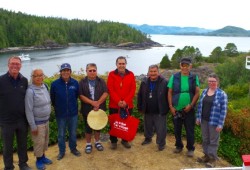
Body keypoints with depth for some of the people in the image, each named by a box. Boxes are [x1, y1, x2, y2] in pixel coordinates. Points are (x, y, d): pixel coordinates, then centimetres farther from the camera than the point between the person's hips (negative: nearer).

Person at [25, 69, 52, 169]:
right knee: (39, 142, 7)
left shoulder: (45, 86, -1)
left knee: (45, 140, 19)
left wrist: (48, 118, 12)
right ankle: (39, 160, 27)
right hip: (37, 122, -6)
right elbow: (28, 110, -19)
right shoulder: (30, 91, -21)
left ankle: (43, 156, 38)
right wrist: (33, 126, -17)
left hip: (46, 120, 6)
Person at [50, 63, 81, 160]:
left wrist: (73, 105, 8)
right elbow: (52, 98, -1)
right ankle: (61, 151, 31)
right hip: (60, 114, -1)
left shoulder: (75, 83, -9)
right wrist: (57, 107, 8)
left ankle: (73, 148, 36)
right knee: (61, 134, 13)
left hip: (73, 113, 1)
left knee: (73, 133, 16)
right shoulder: (55, 84, -13)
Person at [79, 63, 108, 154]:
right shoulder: (82, 82, -3)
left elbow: (105, 93, -8)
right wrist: (92, 102, -20)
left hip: (99, 108, 2)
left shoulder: (101, 81, 1)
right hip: (87, 109, -1)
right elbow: (81, 95, -11)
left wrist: (98, 103, -20)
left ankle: (97, 142, 32)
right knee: (88, 126, 8)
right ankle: (88, 144, 24)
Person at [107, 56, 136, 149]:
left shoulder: (131, 74, 2)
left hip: (127, 105, 1)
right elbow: (110, 89, -9)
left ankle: (125, 140, 28)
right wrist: (118, 101, -17)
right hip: (114, 105, -1)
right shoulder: (112, 74, -2)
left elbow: (133, 89, -3)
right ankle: (113, 141, 23)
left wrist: (126, 101, -13)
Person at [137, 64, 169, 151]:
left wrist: (167, 108, -9)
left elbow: (168, 96, -8)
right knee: (148, 127, 21)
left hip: (160, 112, -4)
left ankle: (161, 143, 22)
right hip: (147, 111, 4)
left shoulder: (164, 82, -10)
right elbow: (140, 96, 9)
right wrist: (140, 107, 7)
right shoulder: (144, 83, 3)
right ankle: (148, 138, 43)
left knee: (160, 129, 4)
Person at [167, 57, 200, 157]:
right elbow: (170, 93, 1)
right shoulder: (174, 77, 0)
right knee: (177, 129, 13)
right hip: (176, 109, 1)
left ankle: (190, 149, 24)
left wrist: (191, 105, -14)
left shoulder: (194, 78, 0)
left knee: (190, 130, 7)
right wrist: (171, 107, -6)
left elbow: (197, 93, -4)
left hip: (189, 109, -1)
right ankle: (178, 146, 32)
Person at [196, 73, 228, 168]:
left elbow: (223, 110, -12)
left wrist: (220, 124, -14)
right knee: (205, 139, 16)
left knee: (213, 140, 7)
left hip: (214, 122, -5)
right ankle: (206, 155, 32)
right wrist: (198, 117, 8)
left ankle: (212, 158, 21)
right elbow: (200, 105, 11)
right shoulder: (204, 91, 5)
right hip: (204, 120, 5)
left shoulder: (222, 94, -11)